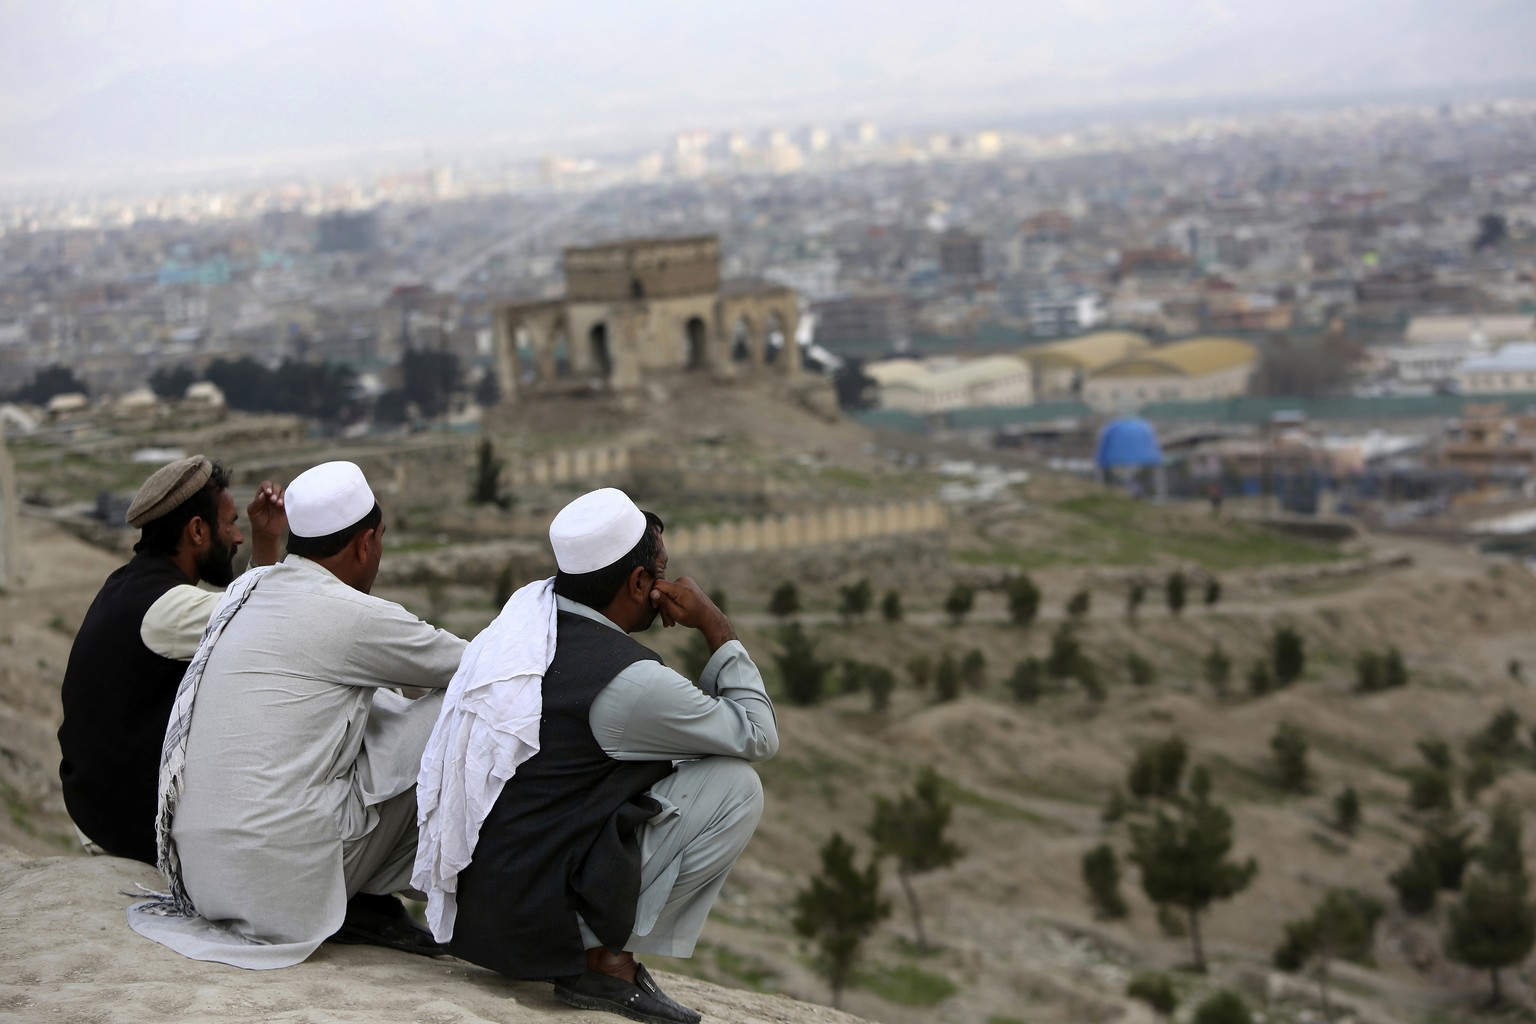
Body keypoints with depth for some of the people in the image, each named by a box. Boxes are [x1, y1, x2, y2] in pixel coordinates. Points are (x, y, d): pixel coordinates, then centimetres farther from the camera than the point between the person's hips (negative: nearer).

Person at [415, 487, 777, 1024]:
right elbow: (759, 734, -4)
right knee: (736, 787, -6)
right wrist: (715, 626, 2)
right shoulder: (628, 681, -19)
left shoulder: (527, 613, 5)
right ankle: (605, 958, -3)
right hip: (531, 924, -8)